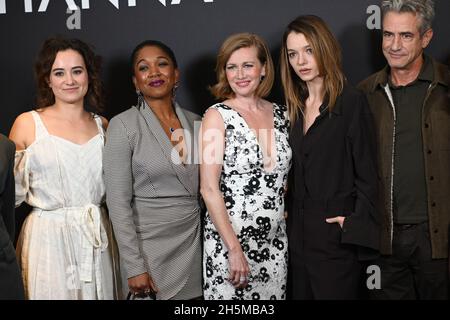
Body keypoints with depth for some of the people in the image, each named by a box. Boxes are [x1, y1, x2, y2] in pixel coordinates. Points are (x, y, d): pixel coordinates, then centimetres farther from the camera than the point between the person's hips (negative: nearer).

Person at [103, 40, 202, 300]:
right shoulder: (123, 126, -10)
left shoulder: (195, 122, 5)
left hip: (195, 243, 5)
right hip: (152, 246, -4)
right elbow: (118, 202, -12)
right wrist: (134, 267, -15)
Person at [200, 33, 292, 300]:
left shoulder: (282, 115, 6)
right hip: (228, 241, -4)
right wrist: (235, 249, -15)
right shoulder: (217, 116, -7)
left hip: (275, 242, 4)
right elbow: (209, 189, -12)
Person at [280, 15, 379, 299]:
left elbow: (366, 173, -9)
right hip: (298, 235, 6)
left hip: (336, 236, -6)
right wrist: (288, 217, 3)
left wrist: (357, 227, -14)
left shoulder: (351, 102, -7)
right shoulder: (295, 106, 10)